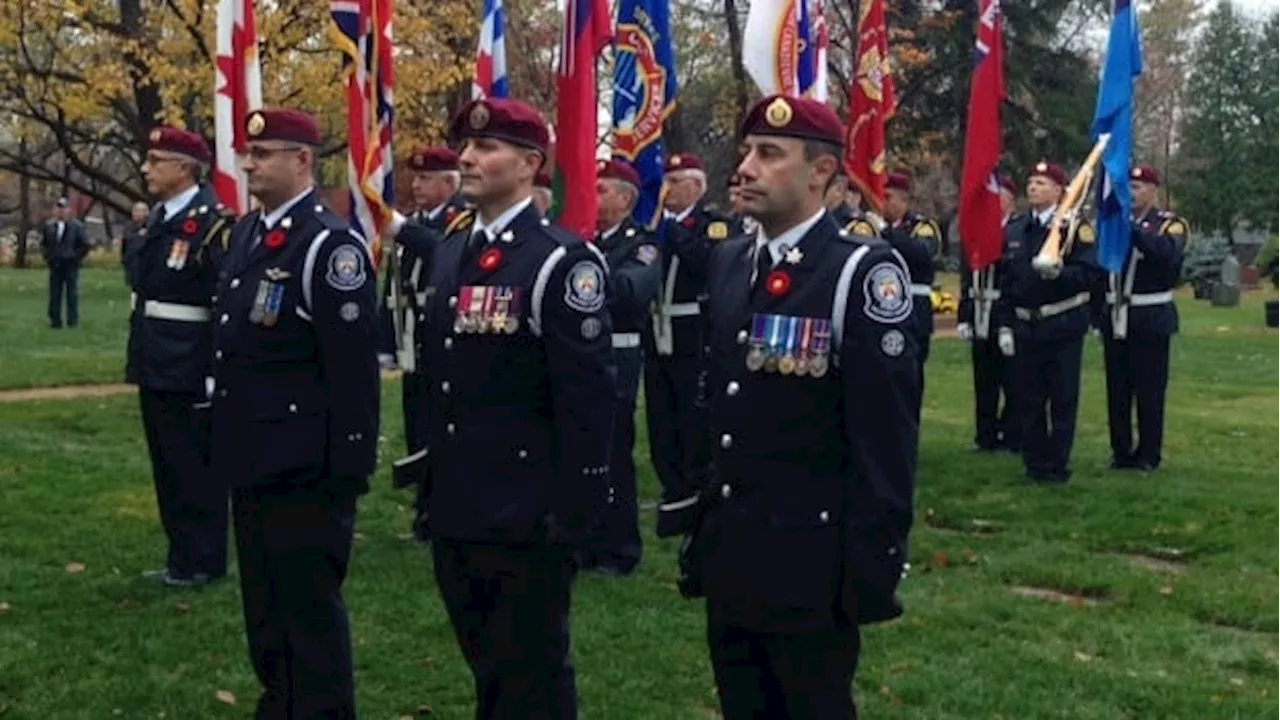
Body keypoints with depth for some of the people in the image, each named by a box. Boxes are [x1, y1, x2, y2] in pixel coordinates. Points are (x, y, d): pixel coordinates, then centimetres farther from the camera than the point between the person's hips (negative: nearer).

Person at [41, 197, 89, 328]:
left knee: (72, 294, 0)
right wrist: (48, 258, 9)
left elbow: (85, 245, -1)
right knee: (55, 294, 5)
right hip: (55, 265, 3)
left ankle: (72, 320, 6)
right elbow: (43, 244, 18)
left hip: (71, 265, -3)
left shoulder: (76, 226, -4)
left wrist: (76, 259, -5)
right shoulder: (49, 226, 6)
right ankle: (55, 321, 11)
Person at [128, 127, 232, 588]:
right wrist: (139, 359, 19)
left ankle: (205, 561, 13)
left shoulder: (213, 224, -16)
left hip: (189, 373, -9)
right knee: (168, 468, 16)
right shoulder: (160, 220, 12)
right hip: (157, 369, 9)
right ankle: (181, 556, 26)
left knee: (197, 469, 2)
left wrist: (215, 372, -21)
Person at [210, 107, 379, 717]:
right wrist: (227, 439, 17)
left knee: (310, 607, 2)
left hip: (304, 468, -9)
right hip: (252, 458, 9)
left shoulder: (331, 245, -16)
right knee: (264, 603, 19)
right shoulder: (245, 233, 11)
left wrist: (349, 468, -19)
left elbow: (353, 367, -18)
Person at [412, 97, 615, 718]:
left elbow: (587, 396, -16)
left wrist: (574, 513, -17)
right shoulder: (450, 252, 11)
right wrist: (432, 479, 16)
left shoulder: (562, 262, -14)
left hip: (526, 517, -8)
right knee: (486, 668, 20)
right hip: (455, 510, 8)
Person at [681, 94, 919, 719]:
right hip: (729, 558, 7)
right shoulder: (727, 263, 9)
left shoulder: (863, 271, -13)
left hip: (811, 567, -6)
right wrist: (701, 525, 14)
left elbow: (886, 434, -15)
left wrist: (872, 569, -16)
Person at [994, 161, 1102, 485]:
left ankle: (1057, 465, 9)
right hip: (1025, 326, 4)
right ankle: (1034, 463, 17)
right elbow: (1005, 281, 10)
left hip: (1063, 325, -4)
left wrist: (1059, 272, -30)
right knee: (1030, 398, 8)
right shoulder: (1014, 230, 10)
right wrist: (1004, 325, 5)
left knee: (1062, 398, 1)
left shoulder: (1076, 227, -5)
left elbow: (1092, 273, -13)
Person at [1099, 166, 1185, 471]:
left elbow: (1168, 252, -23)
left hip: (1149, 320, -4)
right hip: (1115, 317, 4)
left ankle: (1148, 455, 8)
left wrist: (1132, 229, -32)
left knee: (1149, 390, 0)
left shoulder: (1170, 223, -1)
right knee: (1117, 389, 6)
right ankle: (1121, 451, 14)